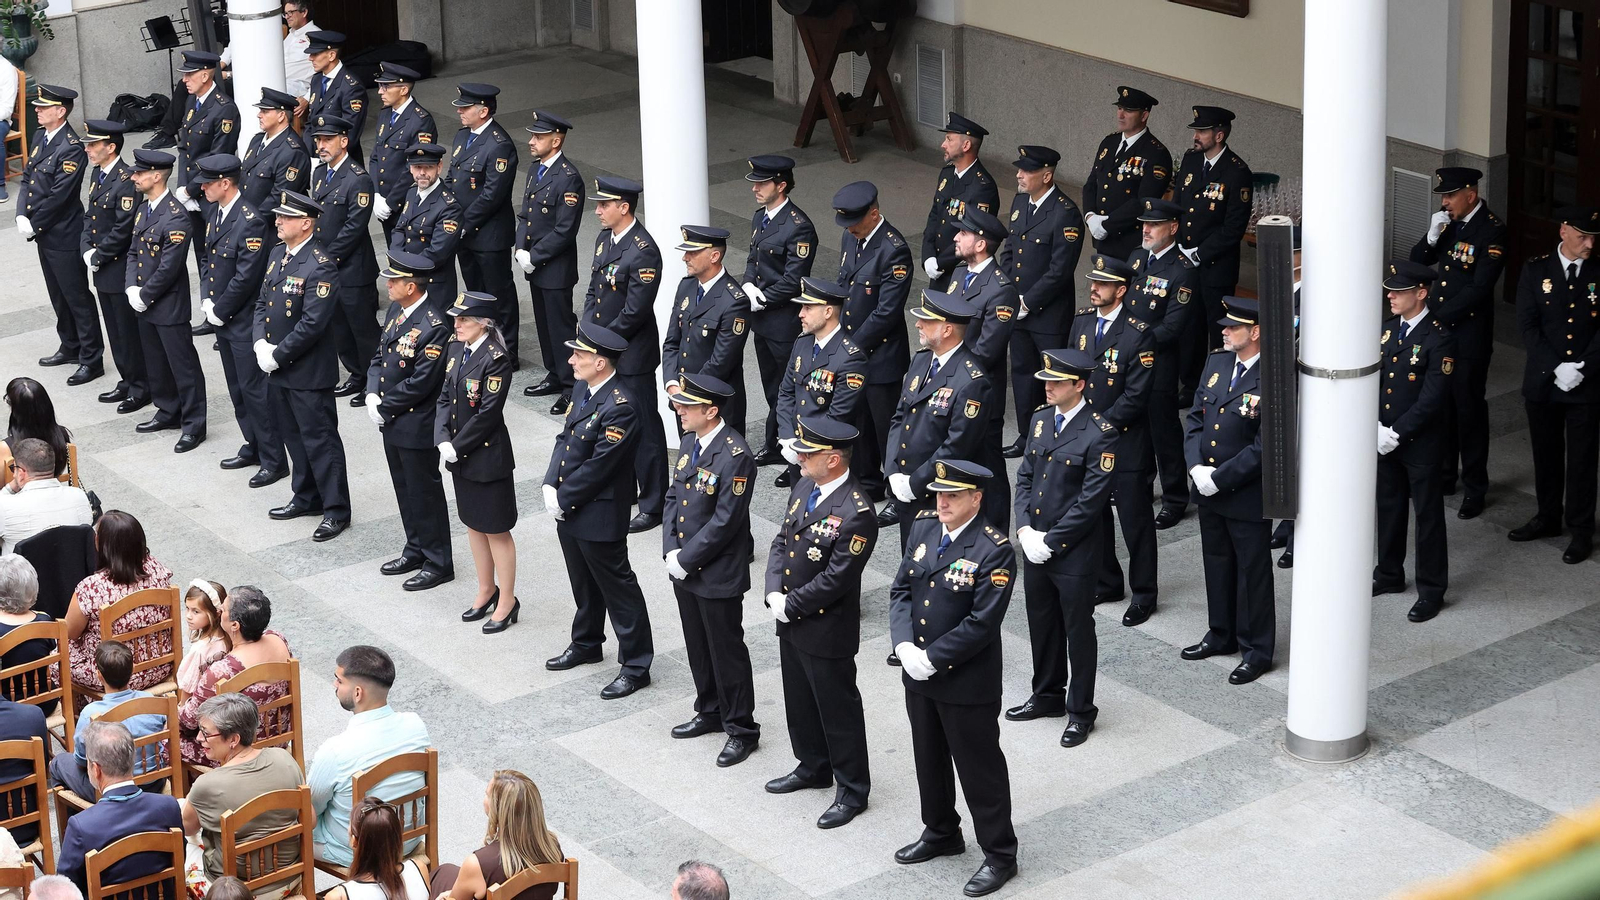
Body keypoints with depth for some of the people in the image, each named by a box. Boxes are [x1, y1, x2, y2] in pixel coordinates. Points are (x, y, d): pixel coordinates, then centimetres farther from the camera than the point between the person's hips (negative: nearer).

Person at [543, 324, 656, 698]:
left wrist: (564, 499, -14)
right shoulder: (585, 390, 4)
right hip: (569, 509, 9)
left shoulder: (620, 407, -25)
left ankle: (636, 665, 9)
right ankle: (586, 644, 42)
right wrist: (551, 486, -2)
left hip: (600, 515, -9)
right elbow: (565, 438, 10)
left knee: (618, 588, 1)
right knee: (583, 582, 25)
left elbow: (598, 466, -24)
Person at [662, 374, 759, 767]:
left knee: (727, 652, 3)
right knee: (697, 647, 20)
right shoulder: (690, 442, 4)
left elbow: (724, 522, -23)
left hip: (719, 574, -8)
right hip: (685, 570, 8)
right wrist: (671, 550, -2)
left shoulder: (735, 456, -23)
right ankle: (710, 712, 37)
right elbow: (673, 496, 10)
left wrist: (686, 559, -17)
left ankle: (741, 729, 15)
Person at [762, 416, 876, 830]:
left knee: (838, 710, 5)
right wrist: (775, 593, -6)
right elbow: (782, 540, 7)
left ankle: (852, 790, 19)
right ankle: (813, 768, 42)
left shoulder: (856, 513, -26)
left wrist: (790, 605, -15)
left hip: (828, 631, -8)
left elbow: (835, 579, -24)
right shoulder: (804, 486, 1)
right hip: (791, 623, 8)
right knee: (800, 701, 23)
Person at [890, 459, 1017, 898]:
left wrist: (931, 658, -20)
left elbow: (982, 624, -22)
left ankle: (1000, 855, 19)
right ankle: (941, 834, 42)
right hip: (919, 677, 7)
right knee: (929, 759, 22)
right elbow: (901, 589, 4)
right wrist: (904, 646, -11)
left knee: (980, 769, 5)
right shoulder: (924, 527, 1)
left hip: (967, 683, -7)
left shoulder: (994, 551, -21)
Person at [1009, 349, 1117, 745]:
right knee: (1041, 624, 19)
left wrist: (1050, 541, -16)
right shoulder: (1040, 420, 6)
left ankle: (1080, 711, 18)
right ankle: (1047, 694, 36)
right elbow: (1025, 477, 10)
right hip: (1035, 547, 7)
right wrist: (1025, 529, -4)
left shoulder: (1099, 434, -17)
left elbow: (1091, 500, -18)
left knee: (1078, 632, 6)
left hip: (1075, 553, -7)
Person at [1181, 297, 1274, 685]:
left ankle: (1256, 650, 19)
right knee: (1217, 564, 20)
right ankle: (1222, 635, 37)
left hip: (1248, 496, -7)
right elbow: (1195, 417, 7)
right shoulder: (1216, 363, 3)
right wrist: (1197, 467, -7)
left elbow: (1264, 447, -22)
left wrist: (1219, 478, -19)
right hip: (1208, 491, 7)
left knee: (1252, 572, 6)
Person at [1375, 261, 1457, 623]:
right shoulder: (1387, 329, 4)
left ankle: (1431, 590, 15)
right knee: (1388, 507, 19)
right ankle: (1389, 574, 35)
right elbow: (1373, 380, 6)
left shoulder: (1439, 339, -18)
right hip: (1385, 439, 7)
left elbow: (1432, 399, -20)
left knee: (1427, 514, 5)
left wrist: (1396, 433, -19)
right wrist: (1376, 426, -8)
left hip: (1420, 443, -7)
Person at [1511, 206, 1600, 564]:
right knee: (1546, 454, 14)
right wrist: (1556, 368, -15)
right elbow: (1527, 326, -6)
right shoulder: (1536, 270, -1)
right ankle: (1547, 518, 30)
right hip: (1542, 382, 2)